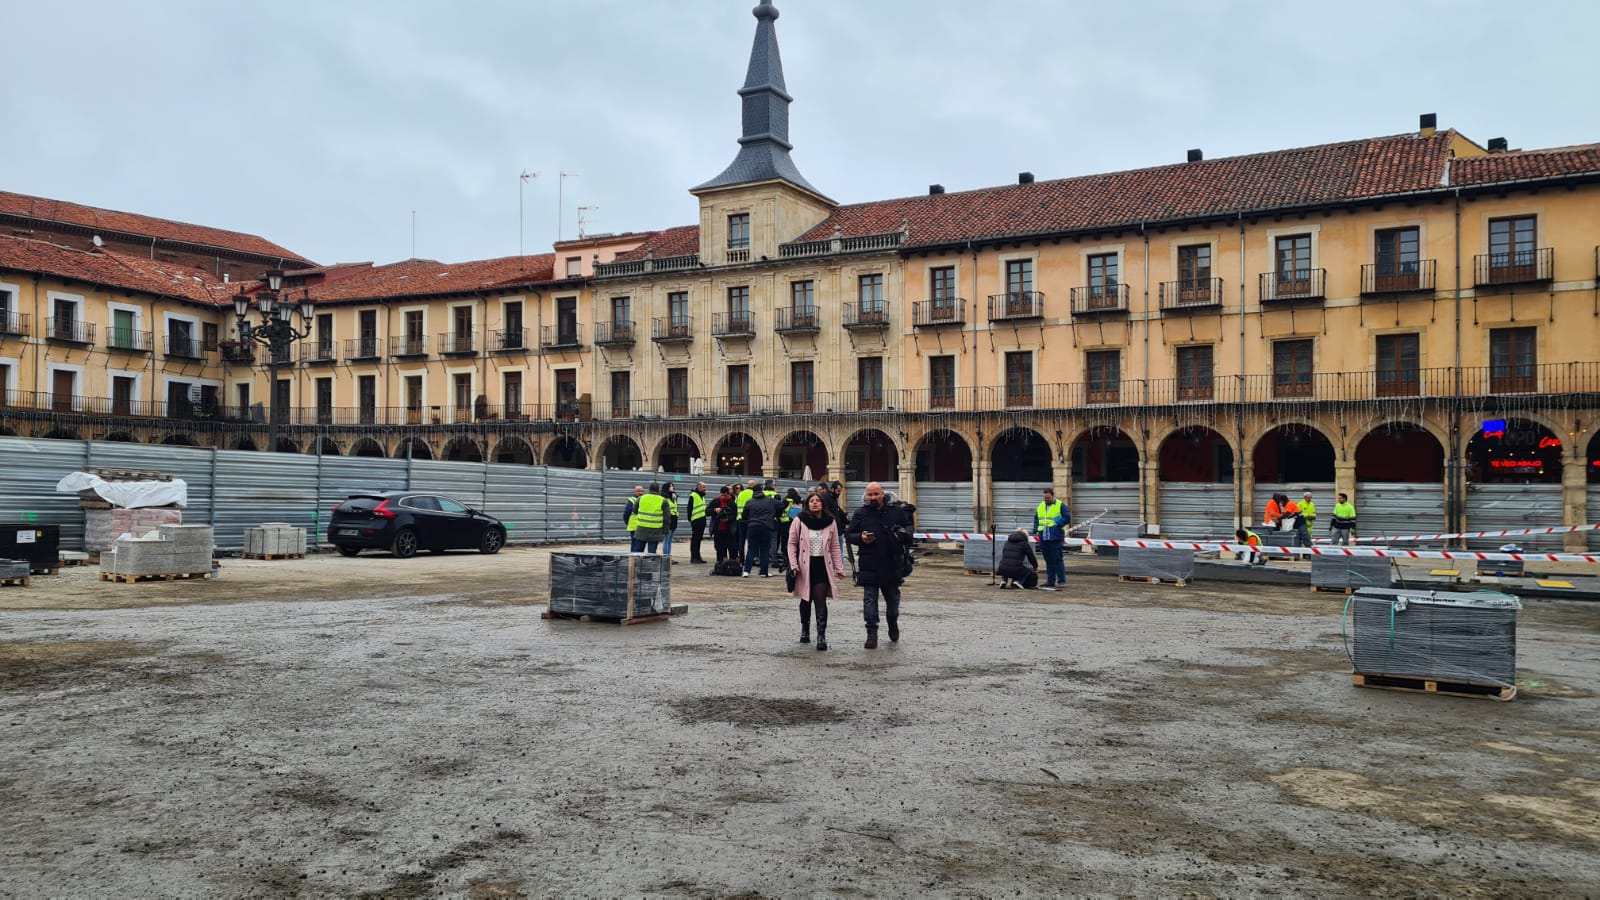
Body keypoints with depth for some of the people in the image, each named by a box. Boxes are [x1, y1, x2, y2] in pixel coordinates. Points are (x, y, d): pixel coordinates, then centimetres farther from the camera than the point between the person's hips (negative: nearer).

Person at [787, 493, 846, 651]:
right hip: (805, 566, 0)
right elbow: (792, 543, 0)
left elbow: (835, 547, 8)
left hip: (823, 566, 0)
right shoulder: (799, 521, -3)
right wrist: (794, 565, -9)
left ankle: (821, 636, -9)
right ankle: (805, 630, 31)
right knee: (806, 600, 12)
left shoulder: (830, 522, 3)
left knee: (821, 601, -8)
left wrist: (839, 568, 5)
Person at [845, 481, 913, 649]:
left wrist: (903, 535, -12)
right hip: (869, 567, -1)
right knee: (870, 601, -3)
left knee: (893, 599, 15)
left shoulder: (894, 513, 7)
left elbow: (909, 537, 12)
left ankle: (893, 626, 40)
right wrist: (861, 538, -12)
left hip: (892, 566, 2)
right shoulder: (860, 514, 5)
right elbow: (848, 535, 8)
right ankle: (872, 634, 2)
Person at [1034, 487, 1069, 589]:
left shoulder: (1061, 505, -2)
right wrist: (1036, 530, 9)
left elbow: (1067, 518, -6)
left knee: (1057, 560, -7)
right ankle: (1050, 581, 14)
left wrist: (1058, 524, -14)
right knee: (1048, 561, 9)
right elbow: (1036, 519, 23)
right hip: (1043, 538, 6)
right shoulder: (1040, 506, 16)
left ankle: (1062, 581, -3)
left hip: (1055, 538, -6)